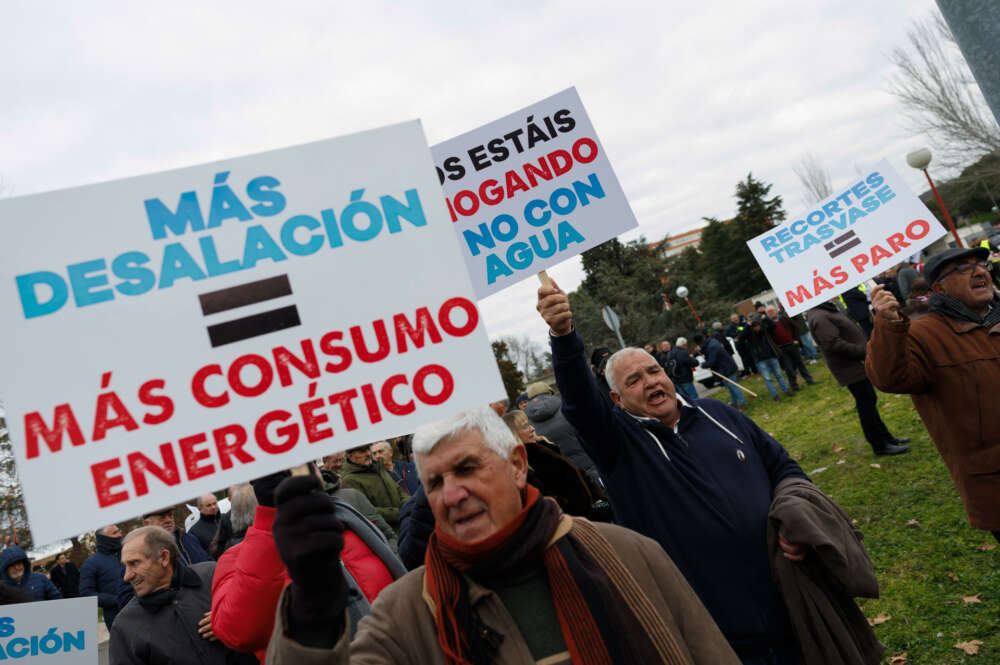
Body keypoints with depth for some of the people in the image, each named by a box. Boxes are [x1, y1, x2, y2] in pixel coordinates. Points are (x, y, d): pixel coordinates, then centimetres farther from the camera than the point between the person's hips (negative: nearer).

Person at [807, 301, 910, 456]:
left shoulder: (828, 310, 12)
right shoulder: (819, 317, -23)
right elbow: (834, 344, -30)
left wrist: (866, 347, 11)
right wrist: (863, 350, -23)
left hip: (857, 366, 11)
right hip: (851, 369, -11)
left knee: (869, 402, 20)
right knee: (866, 405, -1)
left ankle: (886, 438, 33)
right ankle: (880, 445, 11)